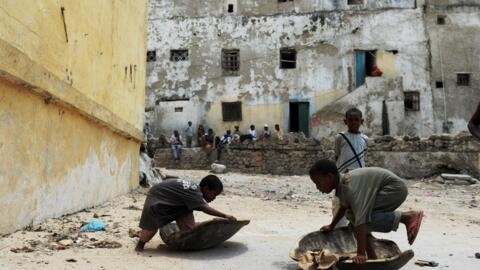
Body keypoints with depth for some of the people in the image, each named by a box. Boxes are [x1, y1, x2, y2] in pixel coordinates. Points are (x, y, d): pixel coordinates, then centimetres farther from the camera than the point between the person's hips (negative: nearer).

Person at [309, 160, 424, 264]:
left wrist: (361, 254, -38)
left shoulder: (351, 186, -29)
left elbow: (361, 218, -37)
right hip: (386, 190, 9)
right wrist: (331, 226, 31)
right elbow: (344, 207, 22)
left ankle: (406, 217, -17)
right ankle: (372, 258, 10)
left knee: (359, 216, -21)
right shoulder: (341, 184, 0)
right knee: (353, 215, 4)